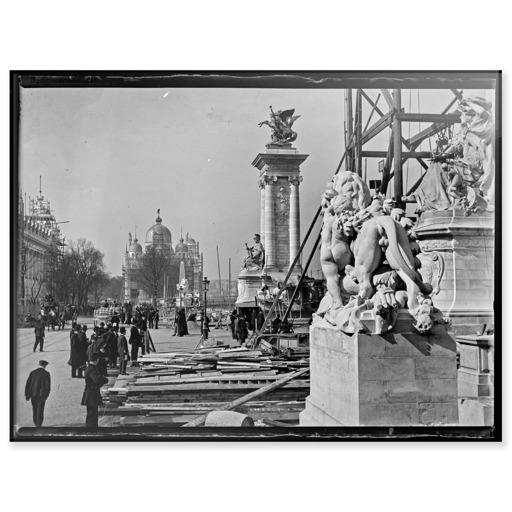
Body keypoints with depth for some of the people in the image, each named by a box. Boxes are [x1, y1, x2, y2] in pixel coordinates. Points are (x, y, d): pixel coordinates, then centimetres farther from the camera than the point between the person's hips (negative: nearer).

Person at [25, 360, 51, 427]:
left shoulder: (32, 372, 6)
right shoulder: (46, 373, -5)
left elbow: (28, 384, 3)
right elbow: (48, 386, -9)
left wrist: (27, 395, 5)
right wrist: (46, 395, 1)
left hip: (33, 394, 4)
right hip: (41, 395, -4)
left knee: (35, 410, 19)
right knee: (40, 411, 0)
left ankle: (36, 424, 30)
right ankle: (39, 425, -6)